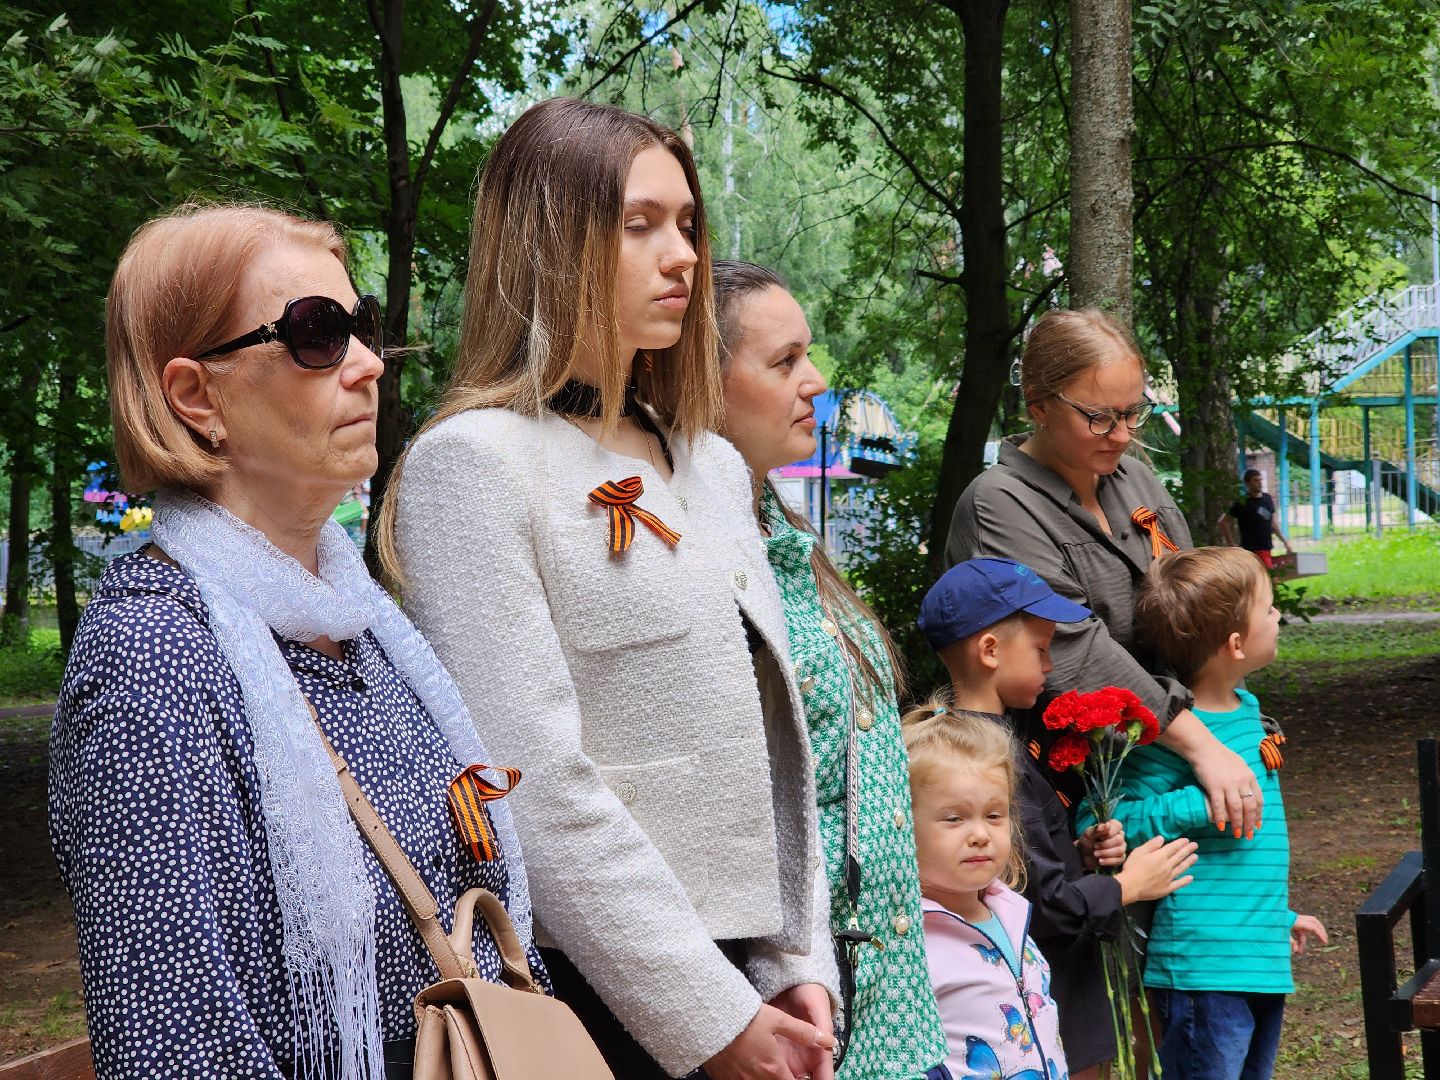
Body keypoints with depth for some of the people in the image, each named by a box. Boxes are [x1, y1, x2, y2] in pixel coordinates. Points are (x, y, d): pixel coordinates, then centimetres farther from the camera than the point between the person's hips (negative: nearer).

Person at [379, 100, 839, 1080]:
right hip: (596, 994, -7)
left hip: (744, 974, 7)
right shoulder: (475, 464, -11)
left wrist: (799, 963, 5)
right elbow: (538, 787, -18)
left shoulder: (714, 466, 13)